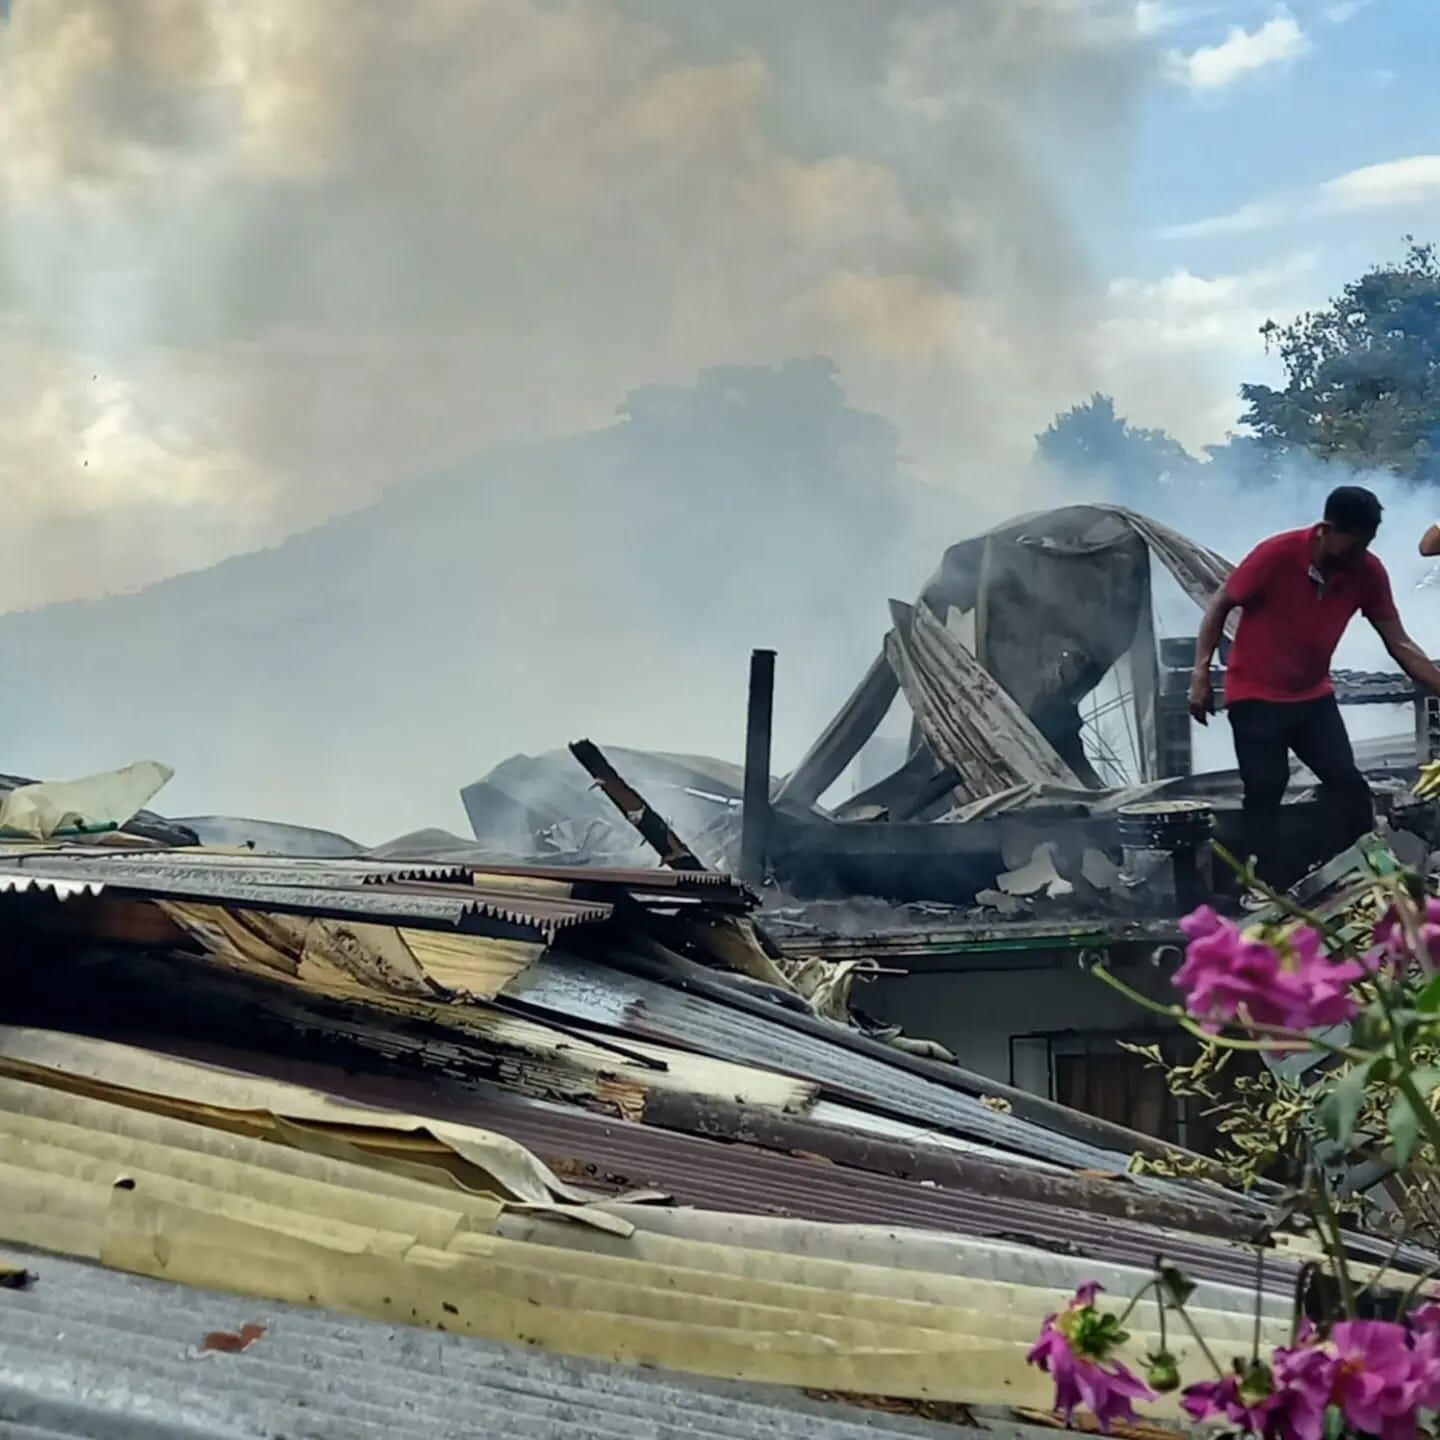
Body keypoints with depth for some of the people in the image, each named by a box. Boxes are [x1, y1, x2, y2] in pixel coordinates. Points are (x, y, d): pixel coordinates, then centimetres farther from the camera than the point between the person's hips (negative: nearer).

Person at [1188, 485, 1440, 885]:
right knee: (1264, 792, -5)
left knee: (1348, 782, -3)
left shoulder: (1368, 572, -11)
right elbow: (1220, 607, -13)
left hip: (1313, 697, 4)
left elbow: (1399, 644, -8)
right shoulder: (1276, 555, -23)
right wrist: (1201, 675, -18)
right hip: (1255, 697, -4)